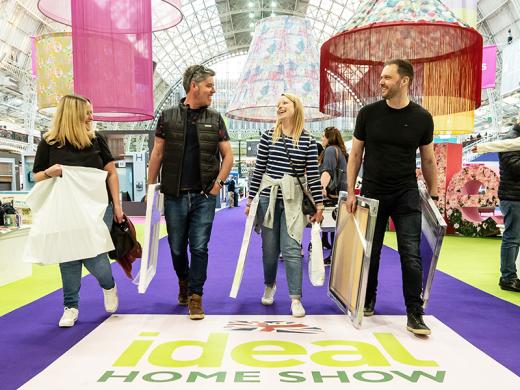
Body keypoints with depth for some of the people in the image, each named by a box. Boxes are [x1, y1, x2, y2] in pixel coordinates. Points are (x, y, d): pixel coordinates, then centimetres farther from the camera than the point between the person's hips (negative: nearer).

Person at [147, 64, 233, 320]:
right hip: (174, 195, 0)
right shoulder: (168, 116, 4)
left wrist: (218, 182, -4)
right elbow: (157, 154, 6)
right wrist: (150, 187, 4)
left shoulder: (215, 119, 6)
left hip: (204, 196, 0)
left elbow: (228, 155, 8)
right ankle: (184, 282, 39)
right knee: (177, 247, 12)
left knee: (199, 248, -1)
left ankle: (195, 296, 11)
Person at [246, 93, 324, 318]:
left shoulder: (308, 140, -1)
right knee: (269, 248, 11)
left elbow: (313, 174, -1)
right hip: (268, 198, 2)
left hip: (293, 200, -1)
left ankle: (295, 299, 3)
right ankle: (269, 285, 36)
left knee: (291, 249, -5)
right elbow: (258, 170, 3)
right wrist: (250, 199, 4)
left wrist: (319, 205, -3)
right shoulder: (268, 136, 1)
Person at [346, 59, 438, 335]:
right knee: (370, 252, 11)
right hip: (372, 193, 1)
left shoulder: (422, 118, 0)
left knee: (411, 254, -4)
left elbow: (428, 160, 8)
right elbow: (355, 155, 3)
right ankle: (368, 302, 29)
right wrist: (350, 193, -2)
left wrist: (434, 196, 7)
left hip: (406, 195, 0)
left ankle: (415, 314, 4)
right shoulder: (368, 113, -2)